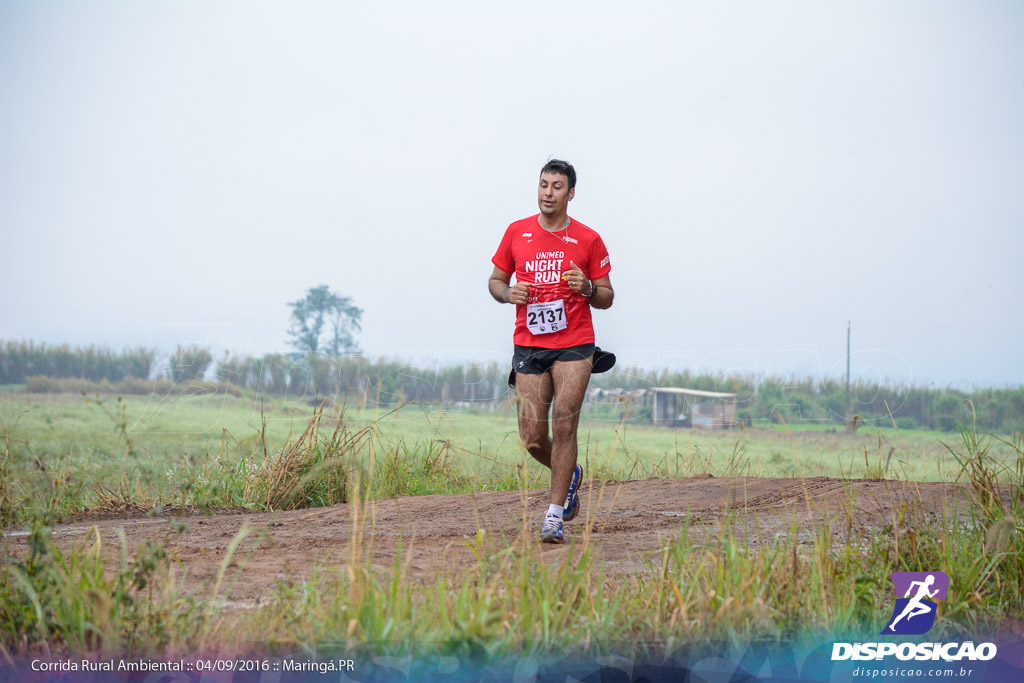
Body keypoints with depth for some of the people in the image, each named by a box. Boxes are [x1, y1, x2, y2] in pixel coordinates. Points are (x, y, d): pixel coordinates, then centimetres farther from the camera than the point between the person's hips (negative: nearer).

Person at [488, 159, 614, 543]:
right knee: (533, 438, 0)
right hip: (528, 347, 2)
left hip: (574, 345, -2)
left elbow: (606, 298, 6)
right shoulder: (517, 232, 6)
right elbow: (495, 280, 15)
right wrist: (507, 292, -7)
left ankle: (555, 514, -9)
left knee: (564, 424, -15)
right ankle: (570, 474, 32)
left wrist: (587, 288, -15)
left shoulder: (588, 240, 1)